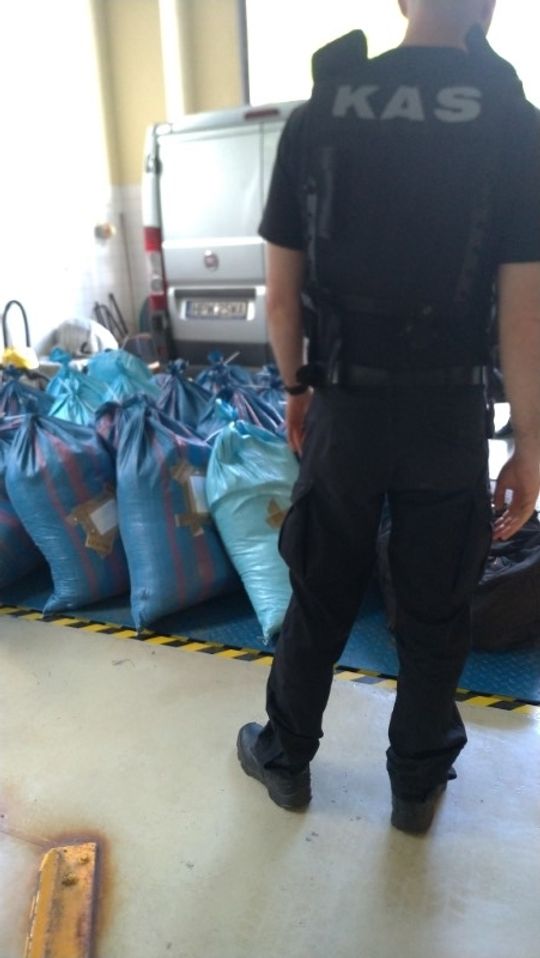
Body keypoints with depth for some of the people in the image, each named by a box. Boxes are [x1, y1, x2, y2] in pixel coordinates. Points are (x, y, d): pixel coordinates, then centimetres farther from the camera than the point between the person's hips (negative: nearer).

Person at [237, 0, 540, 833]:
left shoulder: (316, 115, -1)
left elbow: (282, 297, 0)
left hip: (345, 408, 2)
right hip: (447, 416, -1)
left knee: (319, 602, 19)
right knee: (434, 616, 17)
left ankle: (286, 761, 39)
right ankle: (417, 784, 38)